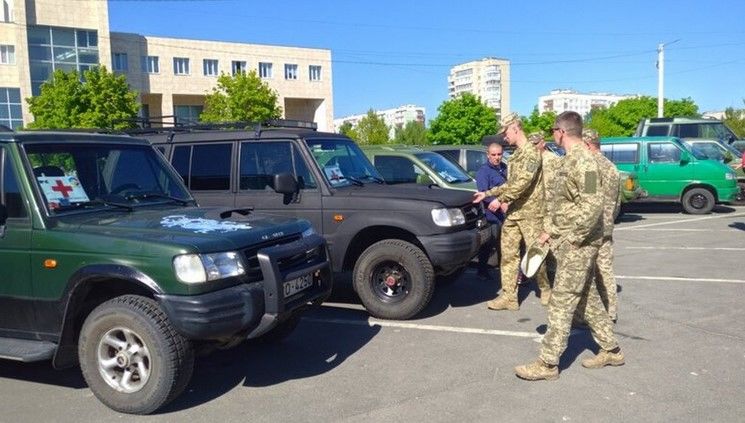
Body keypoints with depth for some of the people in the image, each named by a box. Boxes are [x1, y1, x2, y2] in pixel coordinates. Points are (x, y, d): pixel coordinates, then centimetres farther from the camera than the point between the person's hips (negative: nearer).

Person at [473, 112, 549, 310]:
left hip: (530, 212, -8)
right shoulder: (514, 155, 16)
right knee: (508, 254, 4)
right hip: (512, 213, 8)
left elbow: (522, 183, -22)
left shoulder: (532, 152, -12)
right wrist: (487, 193, 16)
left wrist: (500, 198, -16)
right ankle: (509, 296, 7)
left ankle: (545, 289, 22)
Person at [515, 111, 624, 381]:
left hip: (578, 244, -10)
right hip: (568, 240, 10)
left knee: (561, 301, -5)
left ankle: (548, 363, 2)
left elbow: (592, 206, -24)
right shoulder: (570, 159, 13)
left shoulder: (583, 161, -18)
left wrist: (571, 239, -20)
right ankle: (611, 350, 30)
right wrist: (551, 232, 18)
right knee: (587, 297, 17)